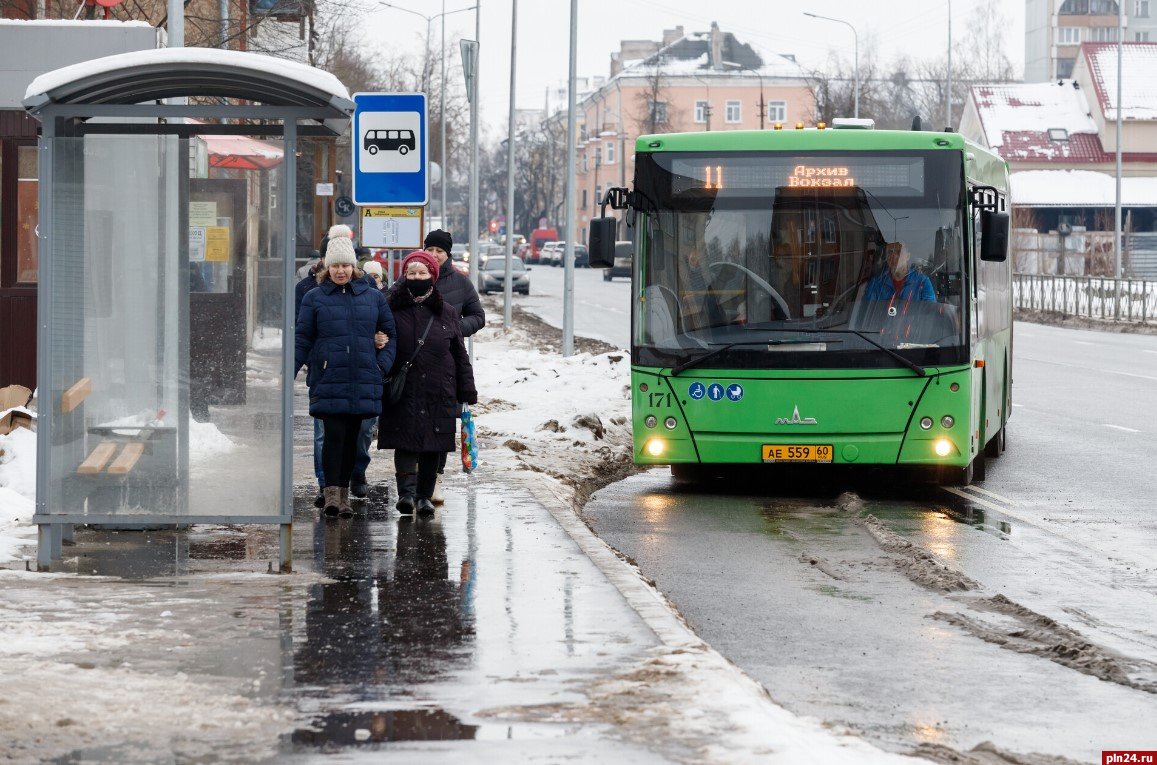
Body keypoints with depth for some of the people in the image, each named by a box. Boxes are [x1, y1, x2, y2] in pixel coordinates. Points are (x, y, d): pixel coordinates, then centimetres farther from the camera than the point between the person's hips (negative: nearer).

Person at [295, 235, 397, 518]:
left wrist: (384, 363, 4)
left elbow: (391, 333, 17)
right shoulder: (314, 298, 5)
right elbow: (302, 339, 5)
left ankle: (344, 491, 16)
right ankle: (331, 491, -10)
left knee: (351, 437, 8)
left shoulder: (373, 297, 10)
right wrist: (288, 372, -4)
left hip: (363, 381, 2)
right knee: (334, 434, -12)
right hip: (327, 380, -2)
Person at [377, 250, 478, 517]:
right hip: (403, 392, -2)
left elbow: (460, 355, 11)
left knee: (433, 446, 4)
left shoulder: (447, 313, 9)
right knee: (405, 442, -11)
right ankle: (406, 491, -19)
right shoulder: (392, 310, 3)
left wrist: (467, 393, 8)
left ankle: (425, 495, 13)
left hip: (439, 393, 2)